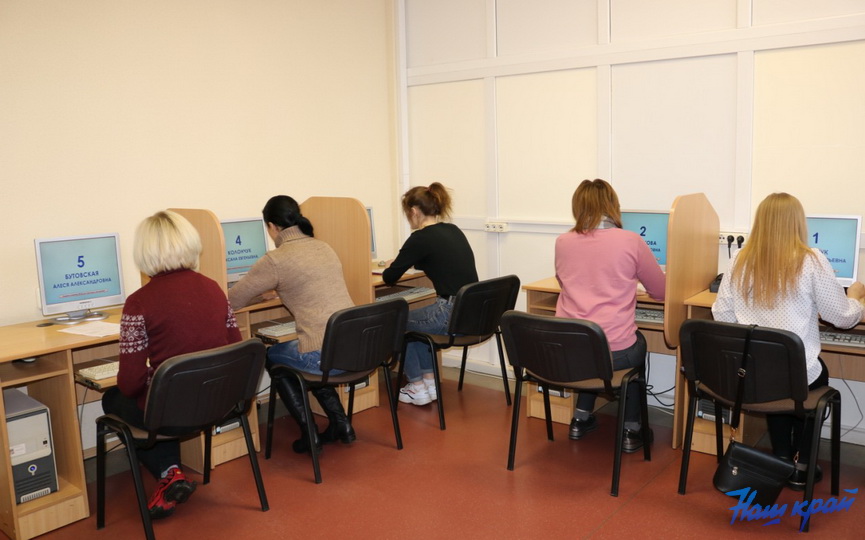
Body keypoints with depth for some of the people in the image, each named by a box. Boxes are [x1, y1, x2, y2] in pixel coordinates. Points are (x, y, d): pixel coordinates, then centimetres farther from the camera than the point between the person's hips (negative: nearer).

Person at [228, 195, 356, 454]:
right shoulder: (324, 248, 13)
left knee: (272, 356, 25)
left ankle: (310, 433, 21)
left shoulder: (275, 260, -7)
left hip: (328, 356, -6)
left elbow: (231, 301, 4)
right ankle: (341, 424, 29)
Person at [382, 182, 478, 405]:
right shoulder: (453, 230, 13)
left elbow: (389, 278, -2)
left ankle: (417, 387, 22)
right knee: (415, 319, 31)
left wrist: (390, 268, 22)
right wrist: (402, 263, 40)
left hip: (453, 315, -8)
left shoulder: (421, 237, -10)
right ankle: (430, 381, 30)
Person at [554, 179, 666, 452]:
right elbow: (660, 292, 8)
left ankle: (581, 419, 34)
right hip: (614, 352, -3)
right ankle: (631, 429, 31)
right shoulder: (631, 241, -5)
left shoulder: (563, 242, 3)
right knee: (636, 341, 31)